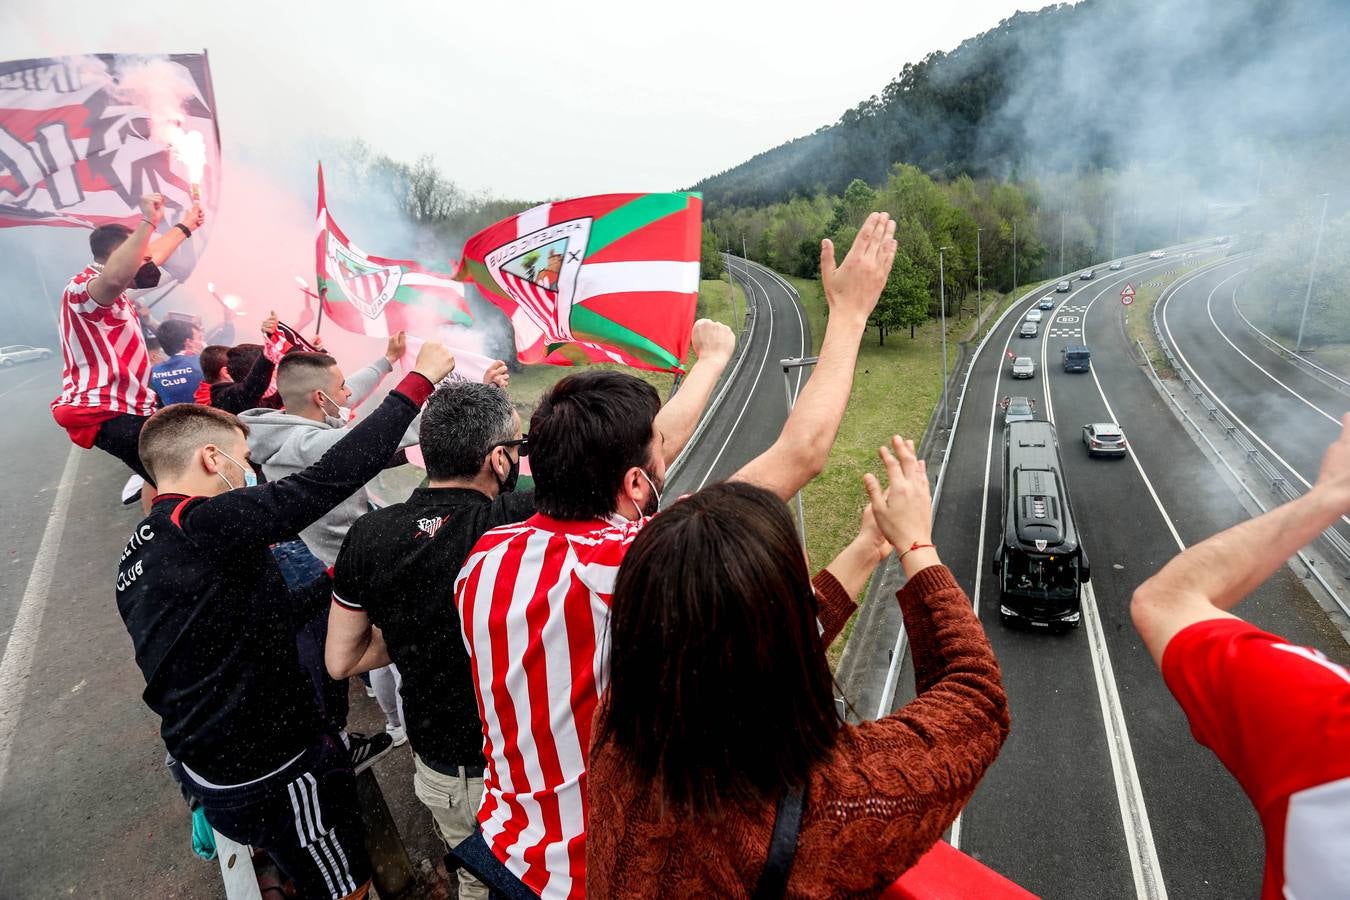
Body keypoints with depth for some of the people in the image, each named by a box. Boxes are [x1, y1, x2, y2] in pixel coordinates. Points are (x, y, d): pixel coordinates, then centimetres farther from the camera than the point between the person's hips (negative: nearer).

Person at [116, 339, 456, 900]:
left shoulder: (141, 552, 4)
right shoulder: (206, 524, -25)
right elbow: (333, 476, -29)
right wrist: (418, 380, -22)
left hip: (211, 764, 9)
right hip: (272, 773, -9)